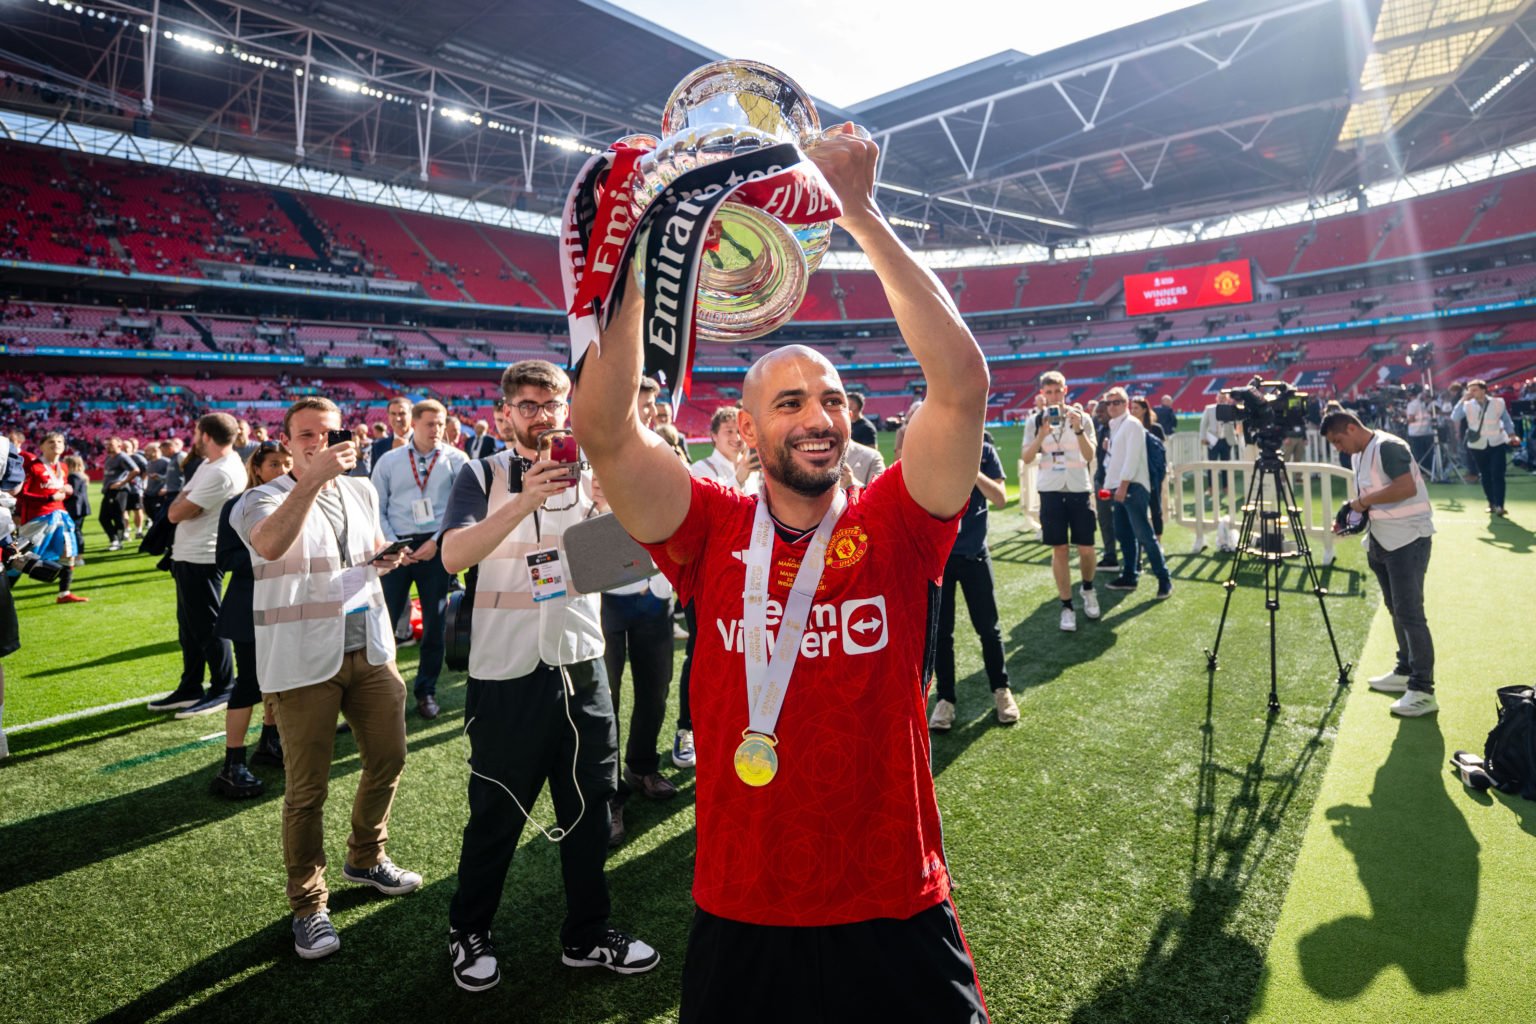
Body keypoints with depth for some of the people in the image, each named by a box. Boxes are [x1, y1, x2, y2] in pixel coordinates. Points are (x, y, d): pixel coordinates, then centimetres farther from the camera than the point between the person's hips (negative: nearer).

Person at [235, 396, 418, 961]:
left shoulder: (361, 491, 11)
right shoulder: (266, 498, -6)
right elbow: (270, 544, -30)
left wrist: (385, 557, 5)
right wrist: (314, 477, -38)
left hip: (369, 648, 6)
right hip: (303, 661, -6)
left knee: (388, 759, 14)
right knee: (307, 790, 2)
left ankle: (366, 857, 39)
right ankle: (307, 907, 19)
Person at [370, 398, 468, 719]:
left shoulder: (456, 460, 1)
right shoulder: (389, 461, 6)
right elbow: (377, 509, 6)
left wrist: (437, 542, -11)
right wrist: (391, 545, -7)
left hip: (437, 547, 0)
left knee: (434, 621, 7)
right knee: (384, 619, -1)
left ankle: (426, 691, 21)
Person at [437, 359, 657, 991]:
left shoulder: (591, 473, 5)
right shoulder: (484, 476, -3)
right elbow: (453, 556, -19)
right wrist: (526, 500, -31)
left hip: (580, 666, 3)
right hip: (506, 672, -3)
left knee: (589, 810, 14)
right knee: (496, 815, 12)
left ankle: (587, 936, 32)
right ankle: (468, 933, 35)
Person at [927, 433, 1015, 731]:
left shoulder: (984, 451, -1)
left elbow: (1000, 499, -8)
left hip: (974, 553, 0)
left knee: (988, 628, 9)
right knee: (940, 631, 6)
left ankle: (1001, 690, 27)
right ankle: (945, 699, 18)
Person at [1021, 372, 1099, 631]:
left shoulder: (1082, 417, -2)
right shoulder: (1036, 420, 2)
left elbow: (1090, 456, -11)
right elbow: (1026, 459, -3)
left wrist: (1078, 429, -25)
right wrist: (1042, 435, -18)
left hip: (1078, 489, 0)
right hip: (1051, 490, 0)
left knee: (1086, 548, 3)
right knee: (1059, 550, 2)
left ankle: (1088, 589, 32)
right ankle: (1067, 607, 10)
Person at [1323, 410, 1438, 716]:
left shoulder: (1387, 446, -16)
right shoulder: (1360, 455, 13)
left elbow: (1407, 487, -28)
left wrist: (1364, 500, -18)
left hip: (1407, 539, -10)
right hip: (1382, 540, 10)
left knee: (1410, 614, -11)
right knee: (1396, 610, 17)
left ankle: (1423, 691, -8)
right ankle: (1405, 672, 29)